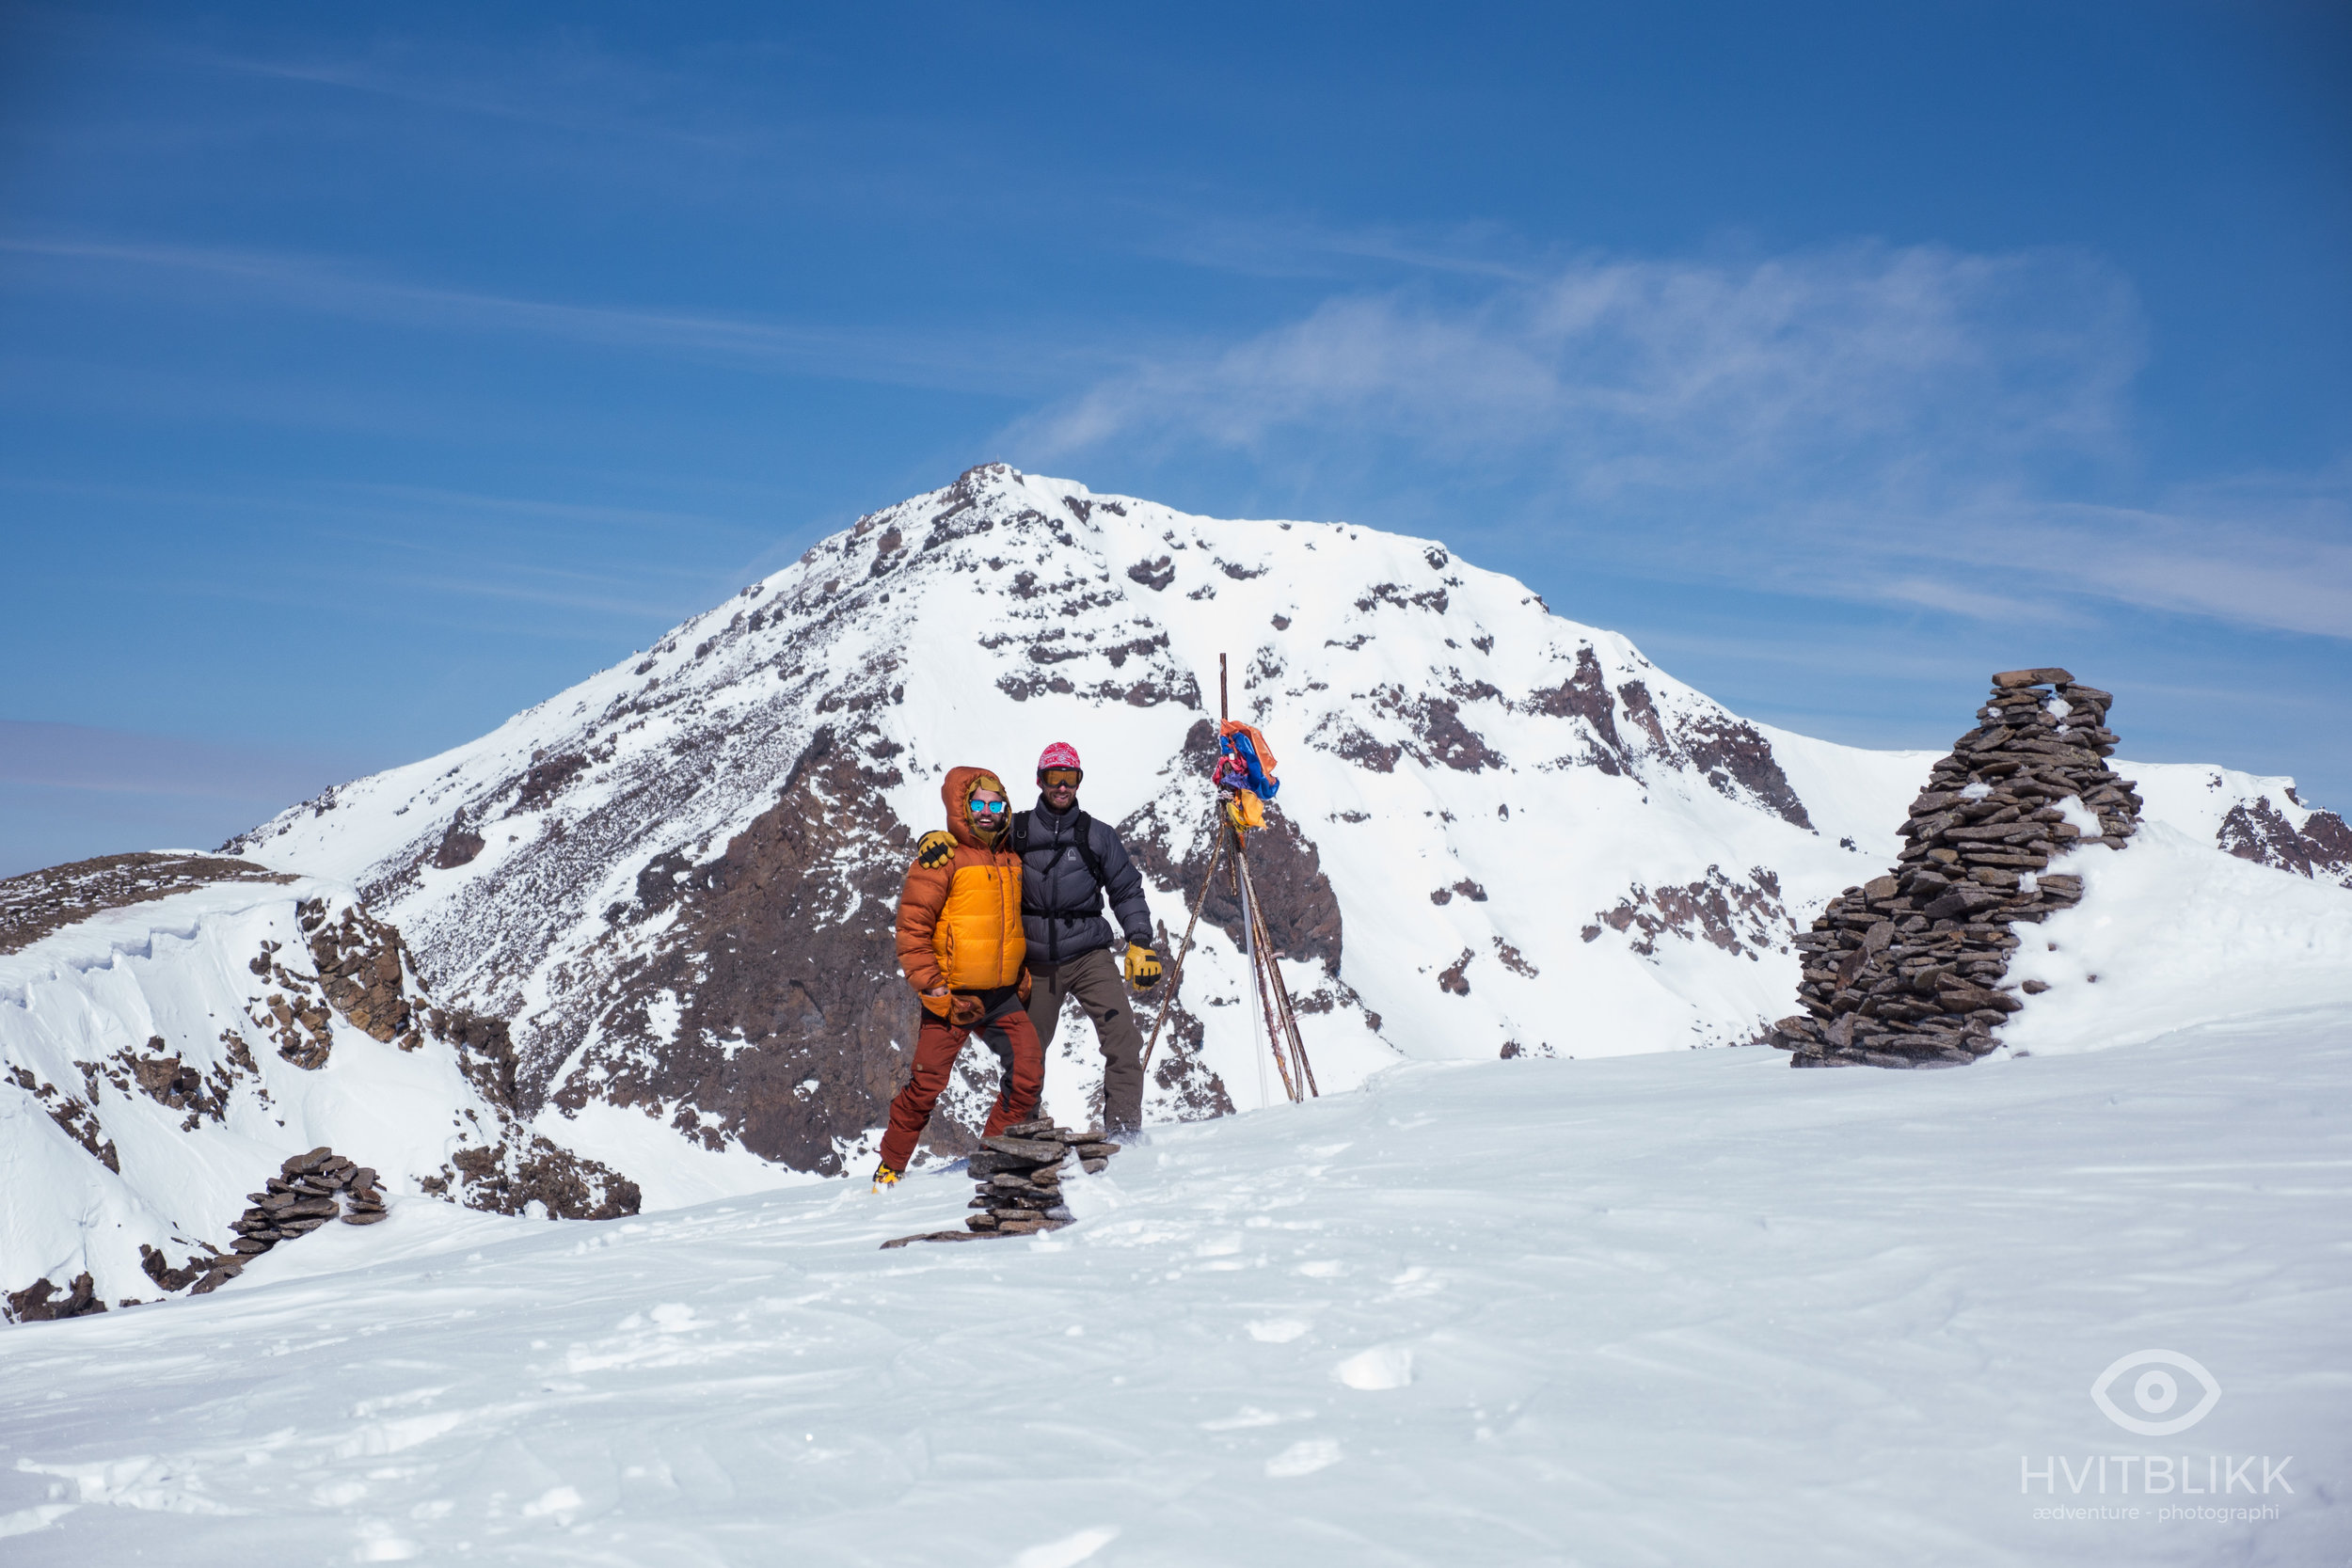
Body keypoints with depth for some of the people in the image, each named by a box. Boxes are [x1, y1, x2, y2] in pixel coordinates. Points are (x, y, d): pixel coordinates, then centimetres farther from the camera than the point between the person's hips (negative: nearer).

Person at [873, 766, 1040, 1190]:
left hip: (1002, 996, 5)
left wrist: (1022, 975, 15)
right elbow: (912, 928, -10)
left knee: (1028, 1071, -8)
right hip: (952, 996, -5)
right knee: (927, 1085, -3)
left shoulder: (1010, 860, 12)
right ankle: (890, 1169, 15)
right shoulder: (941, 857, -8)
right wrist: (933, 988, -15)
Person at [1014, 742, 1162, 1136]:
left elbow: (1127, 890, 9)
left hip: (1088, 953, 0)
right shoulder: (1016, 832, 1)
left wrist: (1139, 943, 0)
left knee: (1123, 1037, -16)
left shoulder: (1097, 836, 3)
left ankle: (1123, 1128, -11)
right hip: (1036, 961, 0)